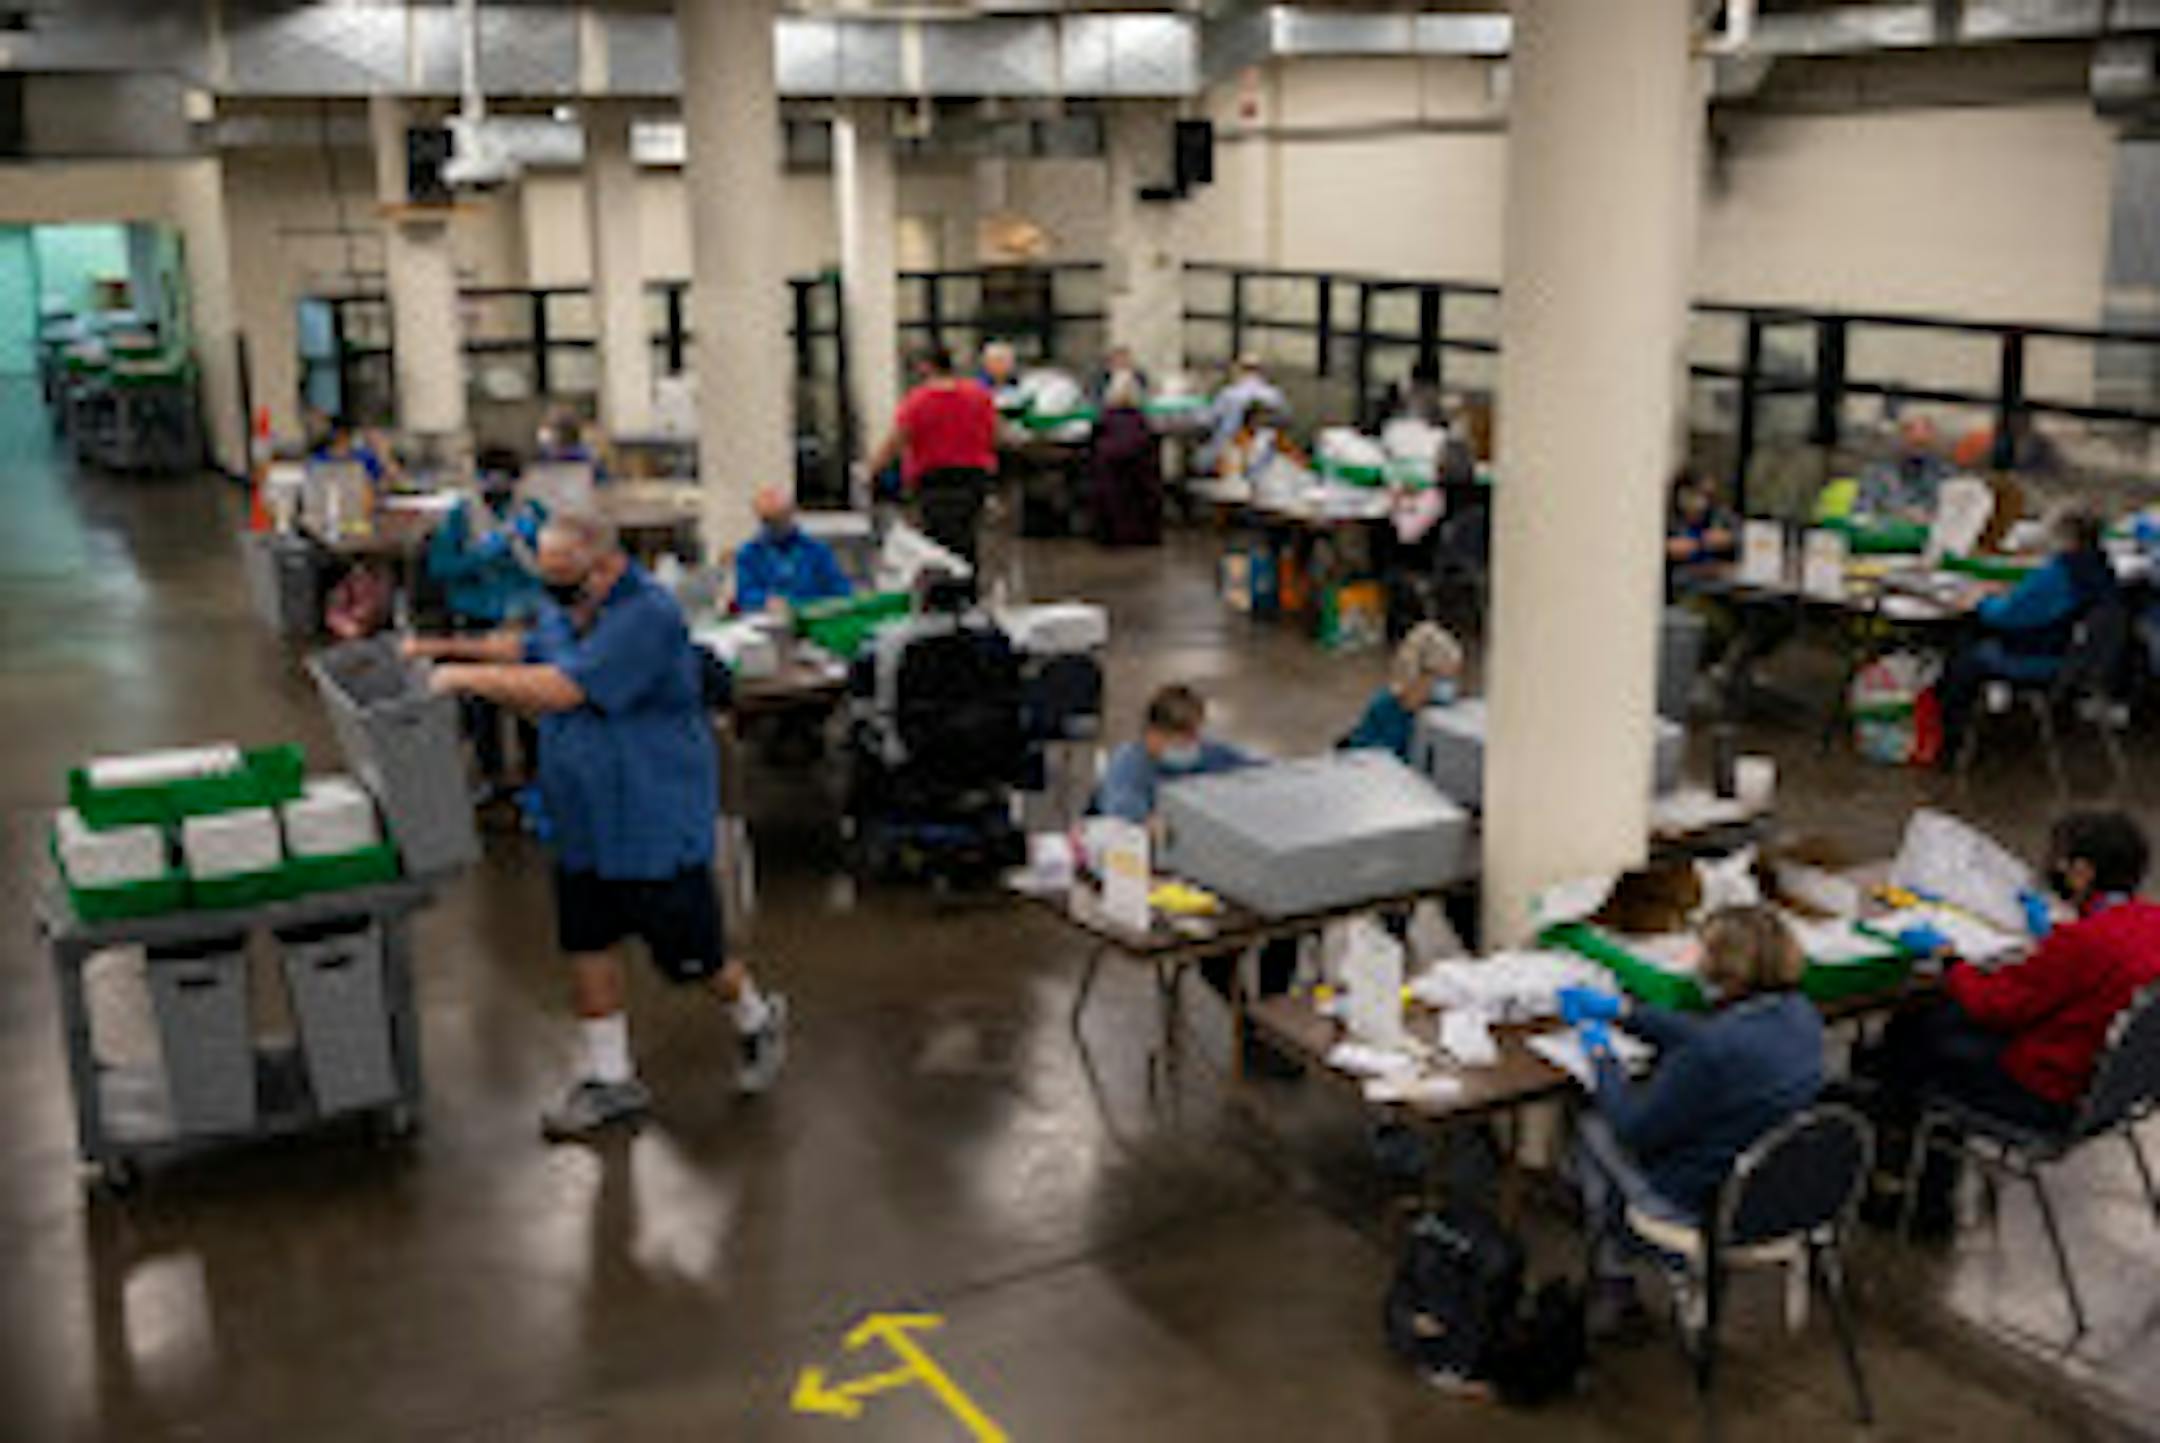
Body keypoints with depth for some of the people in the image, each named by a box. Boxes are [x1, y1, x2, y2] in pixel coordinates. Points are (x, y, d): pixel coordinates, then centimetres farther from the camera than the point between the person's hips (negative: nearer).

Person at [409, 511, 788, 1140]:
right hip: (584, 827, 8)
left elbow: (561, 690, -31)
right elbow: (525, 650, 23)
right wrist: (446, 648, 10)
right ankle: (610, 1079, 27)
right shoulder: (568, 609, 4)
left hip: (655, 824, -8)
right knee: (587, 946, 12)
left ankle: (757, 1020, 34)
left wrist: (468, 677, -26)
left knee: (689, 952, 5)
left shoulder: (647, 616, -26)